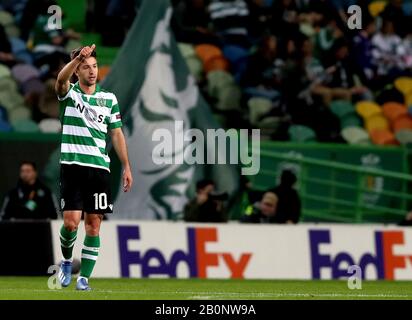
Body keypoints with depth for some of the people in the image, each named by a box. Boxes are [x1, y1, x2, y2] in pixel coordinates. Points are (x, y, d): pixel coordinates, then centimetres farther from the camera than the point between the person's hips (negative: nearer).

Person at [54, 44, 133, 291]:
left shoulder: (109, 98, 11)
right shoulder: (69, 94, 3)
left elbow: (117, 134, 12)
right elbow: (62, 79, -20)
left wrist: (127, 167, 6)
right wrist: (79, 58, -38)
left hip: (100, 168, 2)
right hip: (72, 166, -2)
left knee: (94, 224, -1)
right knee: (71, 222, -10)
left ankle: (84, 277, 5)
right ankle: (67, 261, 17)